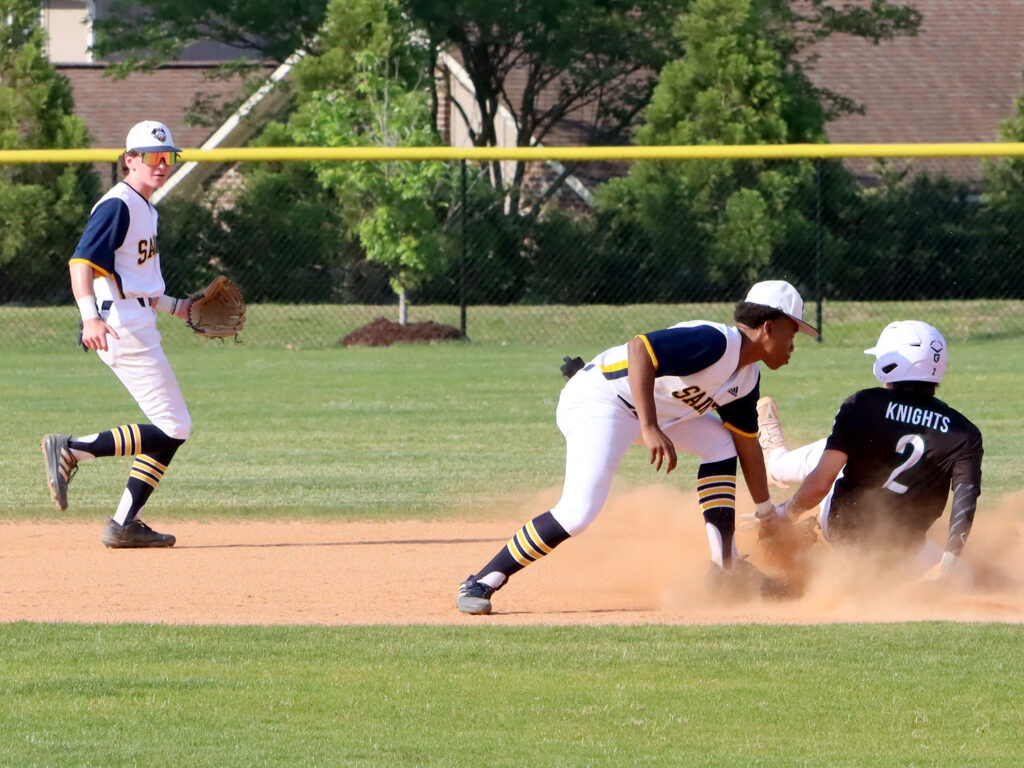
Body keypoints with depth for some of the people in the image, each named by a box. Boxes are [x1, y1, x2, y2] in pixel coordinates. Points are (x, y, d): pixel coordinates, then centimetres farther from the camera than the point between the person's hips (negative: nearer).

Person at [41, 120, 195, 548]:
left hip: (138, 329, 10)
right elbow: (82, 262, -23)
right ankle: (72, 450, -13)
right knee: (173, 429, -13)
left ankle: (124, 524, 9)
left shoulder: (145, 209, 19)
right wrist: (90, 316, -36)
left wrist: (175, 307, 30)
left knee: (172, 430, 10)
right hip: (121, 329, -10)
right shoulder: (118, 205, -11)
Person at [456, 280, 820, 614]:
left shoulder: (746, 377, 6)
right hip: (596, 401, -10)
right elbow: (639, 349, -35)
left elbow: (747, 444, 16)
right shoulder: (714, 343, -24)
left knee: (721, 443, 12)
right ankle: (482, 583, -18)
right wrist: (650, 429, -41)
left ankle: (724, 567, 12)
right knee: (579, 511, -24)